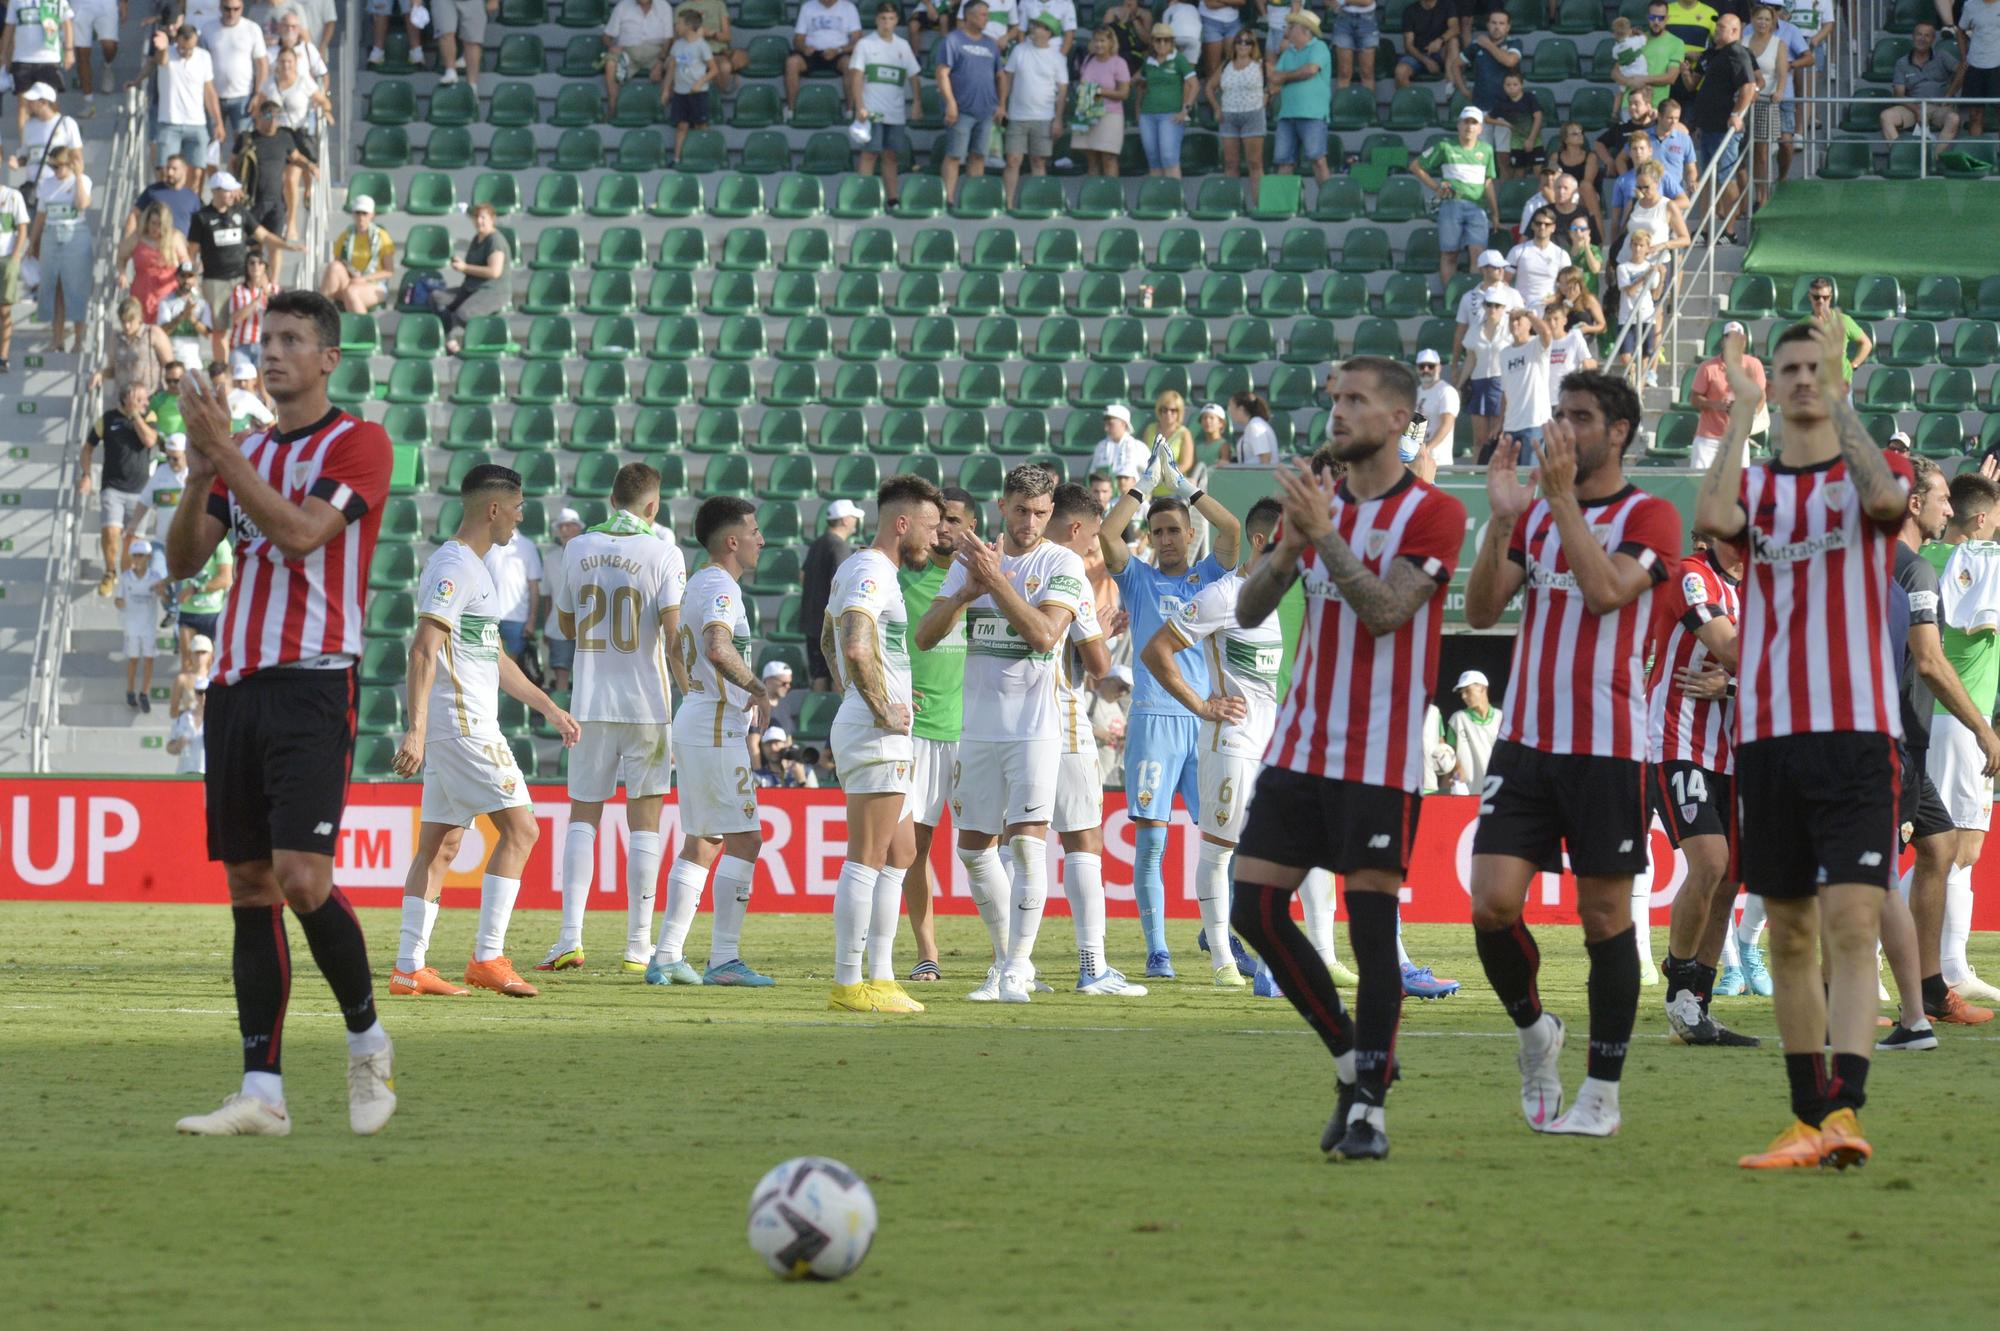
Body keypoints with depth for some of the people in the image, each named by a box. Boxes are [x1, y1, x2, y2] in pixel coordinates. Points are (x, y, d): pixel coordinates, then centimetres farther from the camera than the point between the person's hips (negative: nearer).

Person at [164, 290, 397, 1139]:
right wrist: (198, 479, -5)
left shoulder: (357, 444, -3)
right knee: (249, 888, 2)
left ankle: (367, 1041, 5)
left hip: (312, 683, -6)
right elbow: (183, 560, 12)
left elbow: (300, 531, -17)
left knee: (300, 876, -17)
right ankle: (262, 1093, 1)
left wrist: (224, 452, -16)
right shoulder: (247, 453, 18)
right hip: (237, 684, 7)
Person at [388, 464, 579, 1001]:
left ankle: (408, 967, 6)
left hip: (466, 728, 10)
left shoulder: (473, 568, 19)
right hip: (463, 724, -10)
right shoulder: (453, 568, -13)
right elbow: (424, 651, -22)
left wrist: (548, 707, 32)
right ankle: (487, 957, -10)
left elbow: (493, 656, 29)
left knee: (440, 842, 7)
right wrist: (416, 730, -29)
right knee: (520, 828, -9)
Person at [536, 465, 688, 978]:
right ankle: (638, 945, 4)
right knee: (644, 821, 4)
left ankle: (571, 936, -3)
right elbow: (674, 639, -14)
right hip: (647, 705, -2)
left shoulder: (578, 549, 4)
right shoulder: (663, 555, -7)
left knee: (583, 816, 9)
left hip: (590, 705, 2)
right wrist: (694, 699, -10)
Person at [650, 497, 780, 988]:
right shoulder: (721, 587, -14)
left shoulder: (698, 583, 18)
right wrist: (758, 690, -19)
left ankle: (667, 957, 10)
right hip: (716, 726, -10)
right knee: (743, 838, -9)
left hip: (691, 721, 10)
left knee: (700, 843, 12)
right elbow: (719, 649, -31)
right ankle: (724, 959, -13)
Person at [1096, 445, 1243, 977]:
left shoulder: (1208, 576, 14)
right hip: (1154, 719, -2)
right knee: (1150, 837, -5)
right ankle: (1156, 949, -2)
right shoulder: (1138, 579, 10)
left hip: (1208, 719, 2)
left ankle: (1220, 934, 13)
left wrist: (1183, 485, 3)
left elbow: (1233, 529, -1)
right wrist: (1145, 484, 2)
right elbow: (1105, 535, -5)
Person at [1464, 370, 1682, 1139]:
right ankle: (1533, 1030, 18)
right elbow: (1481, 611, 5)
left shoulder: (1648, 516, -2)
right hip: (1526, 739, 4)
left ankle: (1603, 1093, 7)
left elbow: (1608, 591, -20)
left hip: (1607, 745, -4)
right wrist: (1501, 519, -8)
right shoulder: (1535, 513, 13)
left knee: (1604, 914, 0)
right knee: (1492, 901, -8)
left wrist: (1563, 500, -19)